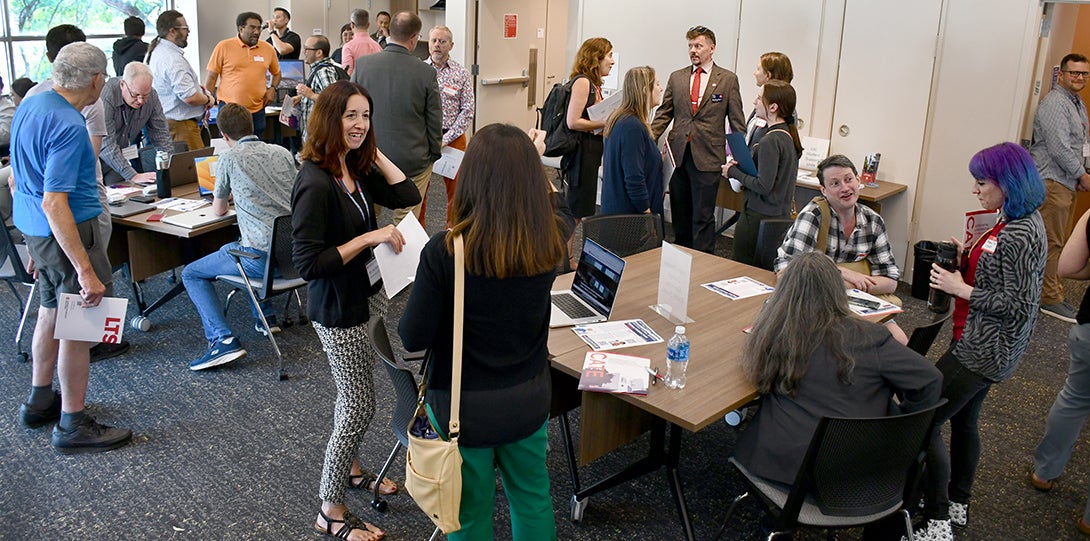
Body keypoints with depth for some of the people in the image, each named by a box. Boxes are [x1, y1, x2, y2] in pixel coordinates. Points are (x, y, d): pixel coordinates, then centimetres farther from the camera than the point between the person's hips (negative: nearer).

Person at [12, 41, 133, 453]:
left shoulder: (29, 105, 6)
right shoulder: (69, 127, -25)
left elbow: (21, 175, 16)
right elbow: (54, 205, -29)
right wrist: (86, 271, -30)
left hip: (32, 226, 10)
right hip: (67, 230, -10)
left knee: (52, 311, 23)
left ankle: (40, 402, 37)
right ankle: (73, 426, 11)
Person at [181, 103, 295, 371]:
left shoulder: (229, 158, -4)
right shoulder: (282, 152, 9)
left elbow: (218, 210, 8)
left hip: (263, 257, -6)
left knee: (191, 274, 13)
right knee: (233, 249, 37)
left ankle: (223, 339, -5)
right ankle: (265, 317, 32)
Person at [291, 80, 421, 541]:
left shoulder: (354, 168, 2)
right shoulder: (314, 183, -25)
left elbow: (407, 196, 3)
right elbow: (307, 263, -27)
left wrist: (373, 151, -2)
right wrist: (369, 238, -28)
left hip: (367, 295, 9)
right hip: (337, 309, -9)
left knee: (354, 398, 24)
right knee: (359, 407, 1)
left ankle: (349, 468, 47)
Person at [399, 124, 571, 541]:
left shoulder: (444, 252, -26)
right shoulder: (551, 240, -15)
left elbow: (413, 338, -17)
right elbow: (559, 209, 11)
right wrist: (533, 162, 23)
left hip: (463, 407, -3)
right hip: (530, 398, 3)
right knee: (532, 497, 26)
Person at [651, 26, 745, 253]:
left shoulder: (728, 79, 3)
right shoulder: (676, 77, 11)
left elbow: (737, 121, 2)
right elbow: (664, 114, 12)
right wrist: (650, 138, -3)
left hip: (707, 157, -3)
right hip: (678, 155, 4)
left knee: (703, 216, -1)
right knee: (680, 214, 11)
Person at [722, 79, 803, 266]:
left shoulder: (771, 141, -18)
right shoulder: (789, 135, 10)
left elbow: (763, 186, -21)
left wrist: (733, 172, -9)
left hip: (760, 218, -9)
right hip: (782, 215, 9)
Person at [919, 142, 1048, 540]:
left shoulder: (1022, 235, -24)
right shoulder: (1015, 221, 7)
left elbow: (1018, 306, -24)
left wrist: (961, 289, -21)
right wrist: (965, 257, 3)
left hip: (984, 350, -11)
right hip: (983, 345, 11)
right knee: (963, 419, 23)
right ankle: (957, 504, 41)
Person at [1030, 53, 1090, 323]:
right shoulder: (1054, 104, -13)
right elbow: (1059, 148, -19)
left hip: (1068, 182, 10)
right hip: (1051, 181, -10)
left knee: (1056, 241, 15)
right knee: (1051, 241, -7)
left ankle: (1051, 292, 24)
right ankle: (1050, 298, -1)